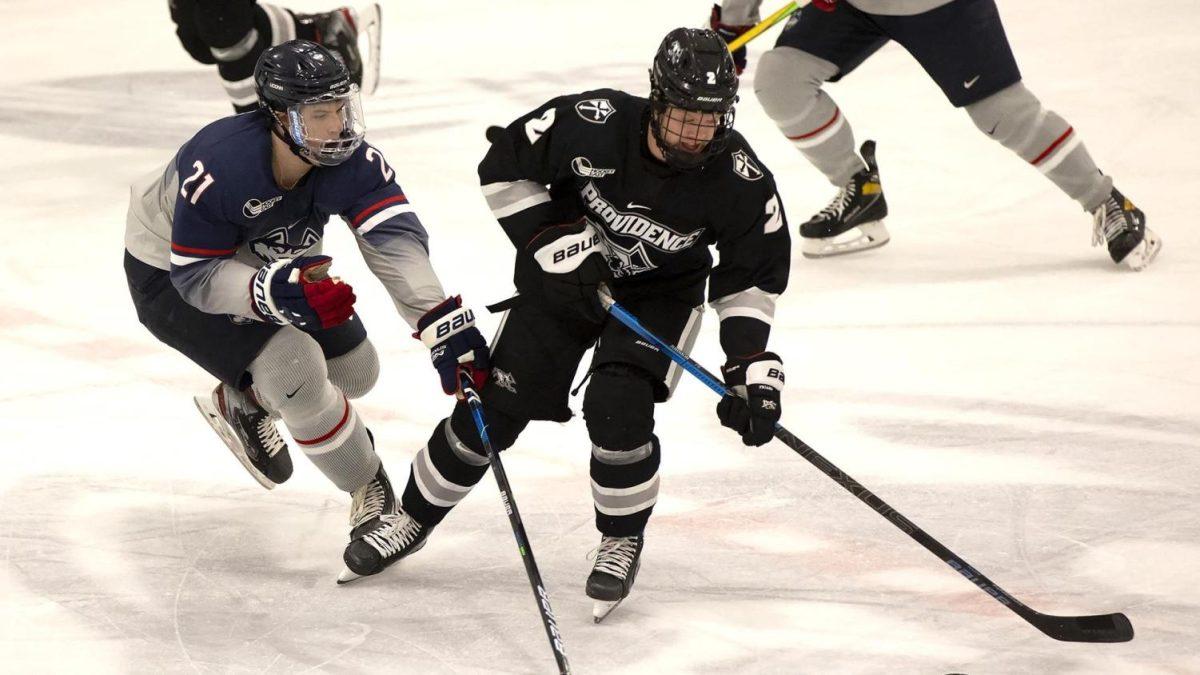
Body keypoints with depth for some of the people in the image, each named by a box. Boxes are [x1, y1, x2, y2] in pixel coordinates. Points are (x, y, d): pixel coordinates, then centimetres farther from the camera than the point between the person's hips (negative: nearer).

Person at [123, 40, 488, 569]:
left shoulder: (352, 160, -25)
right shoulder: (218, 168, -39)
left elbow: (396, 240, -36)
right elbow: (196, 276, -33)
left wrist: (445, 325, -50)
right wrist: (276, 292, -51)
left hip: (266, 258, 7)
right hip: (170, 273, -6)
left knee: (354, 369, 8)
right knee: (294, 369, -24)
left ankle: (243, 403, 35)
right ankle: (370, 493, -1)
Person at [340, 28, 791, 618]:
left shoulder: (739, 180, -26)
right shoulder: (589, 123, -29)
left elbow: (753, 274, -13)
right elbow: (504, 166, -14)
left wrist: (752, 365, -21)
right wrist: (552, 239, -22)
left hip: (661, 293, -1)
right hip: (565, 274, 1)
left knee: (618, 409, -22)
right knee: (494, 407, 1)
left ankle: (623, 541, 4)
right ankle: (413, 521, 22)